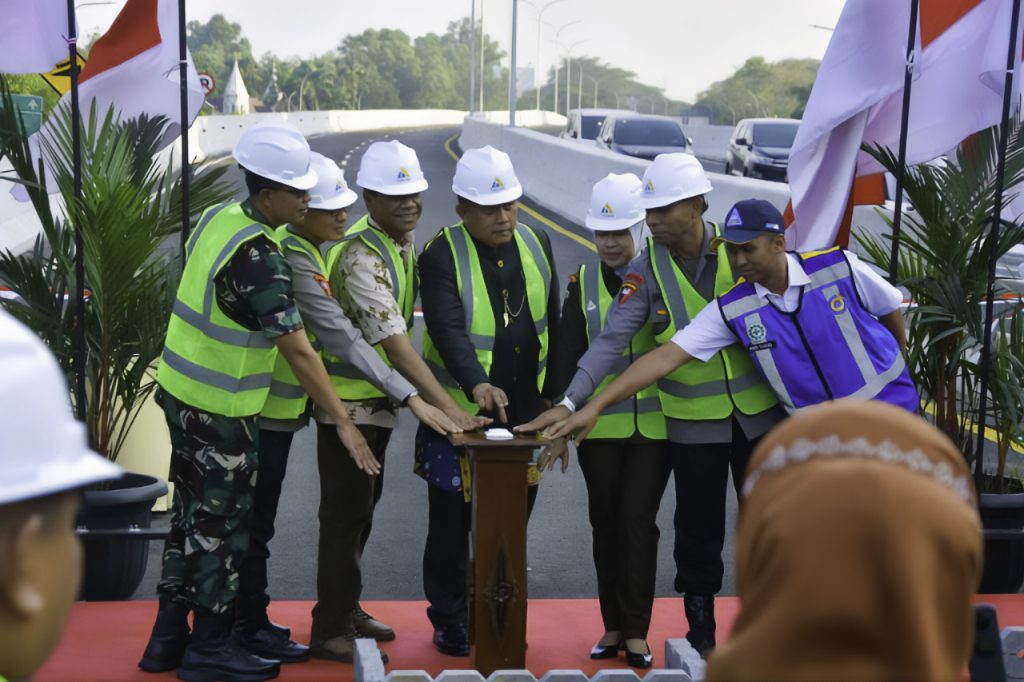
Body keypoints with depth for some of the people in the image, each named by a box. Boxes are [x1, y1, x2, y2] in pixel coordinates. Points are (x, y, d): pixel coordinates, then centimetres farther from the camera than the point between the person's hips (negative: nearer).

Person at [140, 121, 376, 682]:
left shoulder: (216, 217, 3)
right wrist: (343, 422, -19)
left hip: (182, 389, 9)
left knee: (193, 516, 18)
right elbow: (298, 350, -24)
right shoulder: (258, 258, -25)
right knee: (220, 526, 4)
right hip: (219, 410, -9)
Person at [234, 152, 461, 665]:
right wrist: (411, 398, -30)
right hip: (267, 408, -10)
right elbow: (342, 338, -29)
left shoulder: (295, 246, 7)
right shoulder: (294, 260, -24)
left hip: (276, 400, 10)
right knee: (256, 521, 2)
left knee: (253, 518, 17)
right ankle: (251, 627, 14)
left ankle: (246, 617, 29)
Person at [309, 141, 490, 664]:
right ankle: (330, 630, 7)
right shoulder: (362, 257, -24)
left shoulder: (404, 240, 5)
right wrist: (446, 407, -34)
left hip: (379, 398, 9)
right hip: (349, 401, -9)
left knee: (363, 505, 17)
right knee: (345, 512, -3)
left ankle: (346, 611, 30)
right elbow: (394, 342, -30)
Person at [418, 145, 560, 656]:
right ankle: (449, 620, 23)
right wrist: (477, 383, -43)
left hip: (524, 412, 5)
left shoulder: (536, 245, 5)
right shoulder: (441, 256, -13)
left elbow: (550, 325, 13)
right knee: (452, 523, 7)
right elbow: (448, 329, -27)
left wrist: (553, 394, 13)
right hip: (460, 413, -5)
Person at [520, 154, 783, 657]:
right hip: (693, 422, -1)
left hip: (760, 411, 1)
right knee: (698, 530, 7)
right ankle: (700, 634, 25)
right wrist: (569, 403, -25)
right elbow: (611, 340, -15)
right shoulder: (646, 270, -8)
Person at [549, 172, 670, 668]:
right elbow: (569, 357, 4)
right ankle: (613, 626, 19)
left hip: (653, 423, -2)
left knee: (638, 522, -2)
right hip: (599, 426, 3)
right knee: (606, 525, 8)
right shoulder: (584, 283, 4)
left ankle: (636, 632, 7)